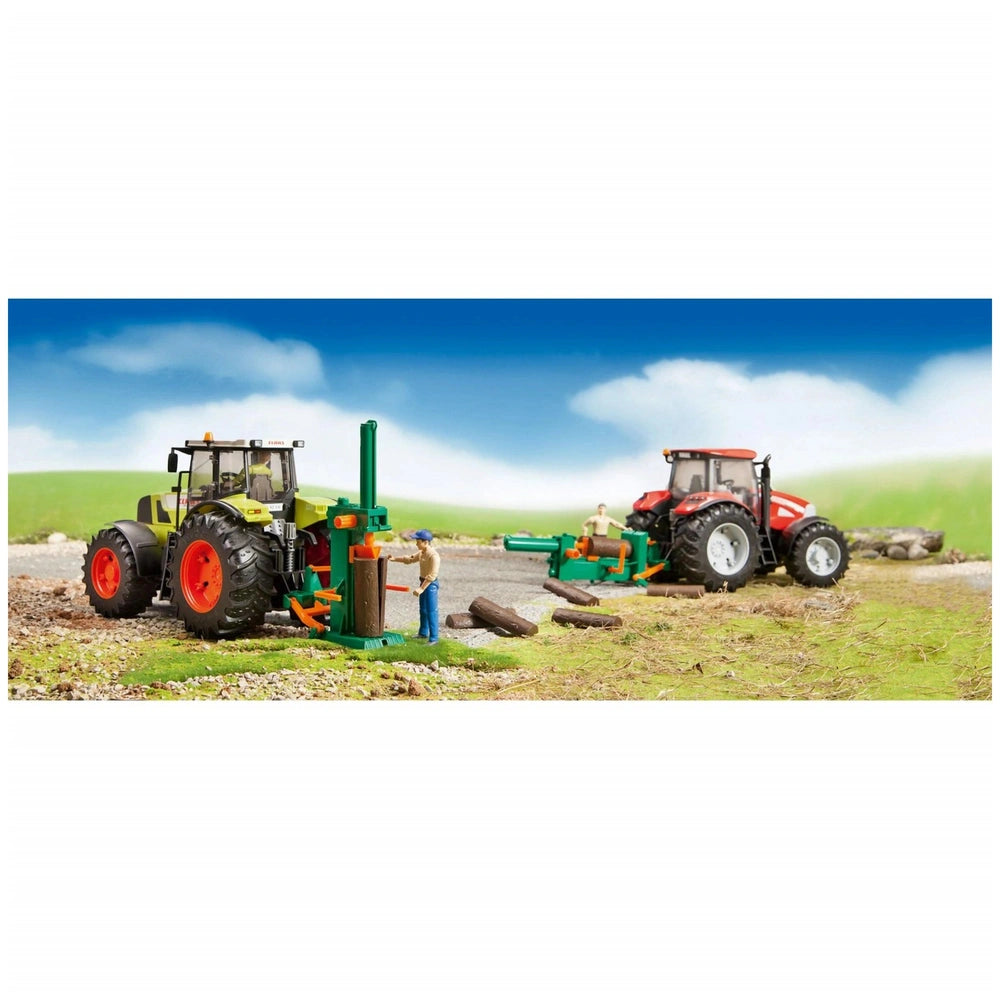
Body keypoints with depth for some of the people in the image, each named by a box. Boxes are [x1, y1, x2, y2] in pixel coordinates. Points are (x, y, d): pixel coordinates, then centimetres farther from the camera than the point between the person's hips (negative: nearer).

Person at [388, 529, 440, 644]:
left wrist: (421, 589, -28)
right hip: (423, 582, 10)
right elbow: (409, 559, 18)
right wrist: (394, 559, 8)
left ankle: (433, 638, -4)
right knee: (423, 610, 21)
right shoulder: (421, 552, 6)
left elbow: (432, 576, -26)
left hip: (431, 584, -10)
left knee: (431, 611, -7)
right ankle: (423, 633, 36)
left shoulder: (434, 556, -24)